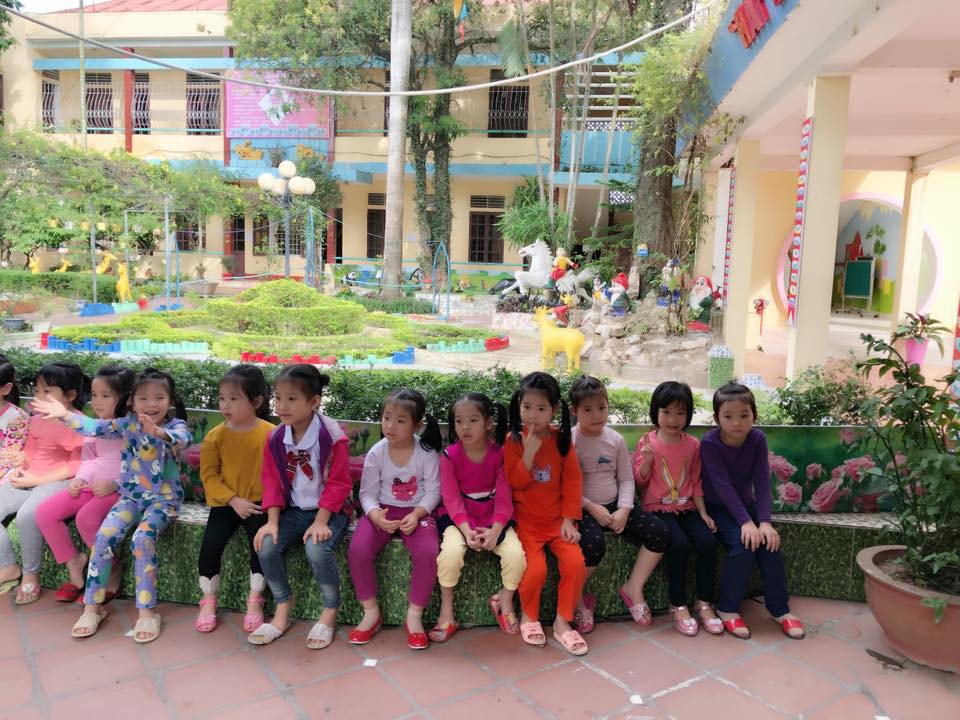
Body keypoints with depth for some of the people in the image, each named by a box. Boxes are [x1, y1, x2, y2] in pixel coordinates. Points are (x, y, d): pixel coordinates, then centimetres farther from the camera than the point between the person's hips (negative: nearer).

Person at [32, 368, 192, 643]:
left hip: (164, 498, -4)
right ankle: (92, 606, -2)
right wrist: (65, 415, -24)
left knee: (143, 538, -27)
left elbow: (182, 438, -34)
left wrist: (158, 432, -55)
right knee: (104, 535, -17)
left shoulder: (175, 425, -10)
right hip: (132, 496, 4)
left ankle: (147, 611, -17)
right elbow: (96, 428, -8)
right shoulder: (128, 424, 2)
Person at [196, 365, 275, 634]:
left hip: (258, 503, -2)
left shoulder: (271, 434, -8)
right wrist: (234, 500, -13)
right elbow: (209, 475, -3)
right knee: (210, 544, -14)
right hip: (226, 503, 2)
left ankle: (254, 600, -2)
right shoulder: (216, 436, -2)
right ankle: (208, 600, 10)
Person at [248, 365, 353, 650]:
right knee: (266, 546, -18)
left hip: (329, 510, -5)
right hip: (294, 509, 5)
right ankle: (282, 610, 3)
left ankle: (330, 613, -5)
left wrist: (320, 522, -21)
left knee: (317, 550, -30)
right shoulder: (275, 439, -2)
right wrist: (273, 521, -8)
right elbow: (272, 482, 2)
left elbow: (338, 484, -15)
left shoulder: (332, 437, -18)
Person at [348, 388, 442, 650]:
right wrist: (375, 515, -24)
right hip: (382, 511, 2)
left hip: (416, 512, -1)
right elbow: (367, 493, -4)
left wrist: (416, 515, -24)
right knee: (357, 550, -25)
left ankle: (414, 616, -7)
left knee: (428, 553, -30)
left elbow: (432, 491, -7)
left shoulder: (427, 453, -9)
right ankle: (371, 612, -3)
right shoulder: (376, 453, -6)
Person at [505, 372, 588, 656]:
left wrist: (569, 520, -6)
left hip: (557, 519, 2)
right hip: (526, 520, -2)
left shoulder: (561, 439, 0)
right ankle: (528, 616, 9)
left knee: (576, 562, -18)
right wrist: (529, 452, -22)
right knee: (536, 568, -22)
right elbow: (514, 483, -11)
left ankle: (563, 622, 5)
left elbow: (573, 480, 0)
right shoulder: (513, 440, -5)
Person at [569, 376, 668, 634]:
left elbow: (626, 478, 7)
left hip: (614, 507, 5)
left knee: (659, 530, -13)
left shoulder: (616, 439, 6)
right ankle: (575, 597, -6)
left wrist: (624, 510, -8)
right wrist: (593, 508, -17)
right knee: (593, 544, -35)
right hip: (583, 508, -5)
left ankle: (634, 587, 4)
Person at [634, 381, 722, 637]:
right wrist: (647, 461, -20)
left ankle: (704, 603, -6)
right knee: (679, 544, -28)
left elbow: (696, 482, 11)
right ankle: (678, 606, -13)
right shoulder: (647, 442, -4)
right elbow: (640, 480, 0)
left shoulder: (693, 445, 6)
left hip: (686, 508, 4)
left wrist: (703, 513, 3)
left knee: (707, 541, -22)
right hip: (658, 508, -3)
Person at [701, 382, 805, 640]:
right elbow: (723, 485, -26)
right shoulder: (710, 443, -19)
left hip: (746, 504, 4)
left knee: (770, 543, -18)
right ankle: (728, 609, -11)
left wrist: (764, 521, -26)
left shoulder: (758, 439, -9)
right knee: (742, 544, -26)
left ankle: (780, 608, 1)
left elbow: (762, 482, -15)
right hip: (717, 507, -4)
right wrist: (745, 522, -34)